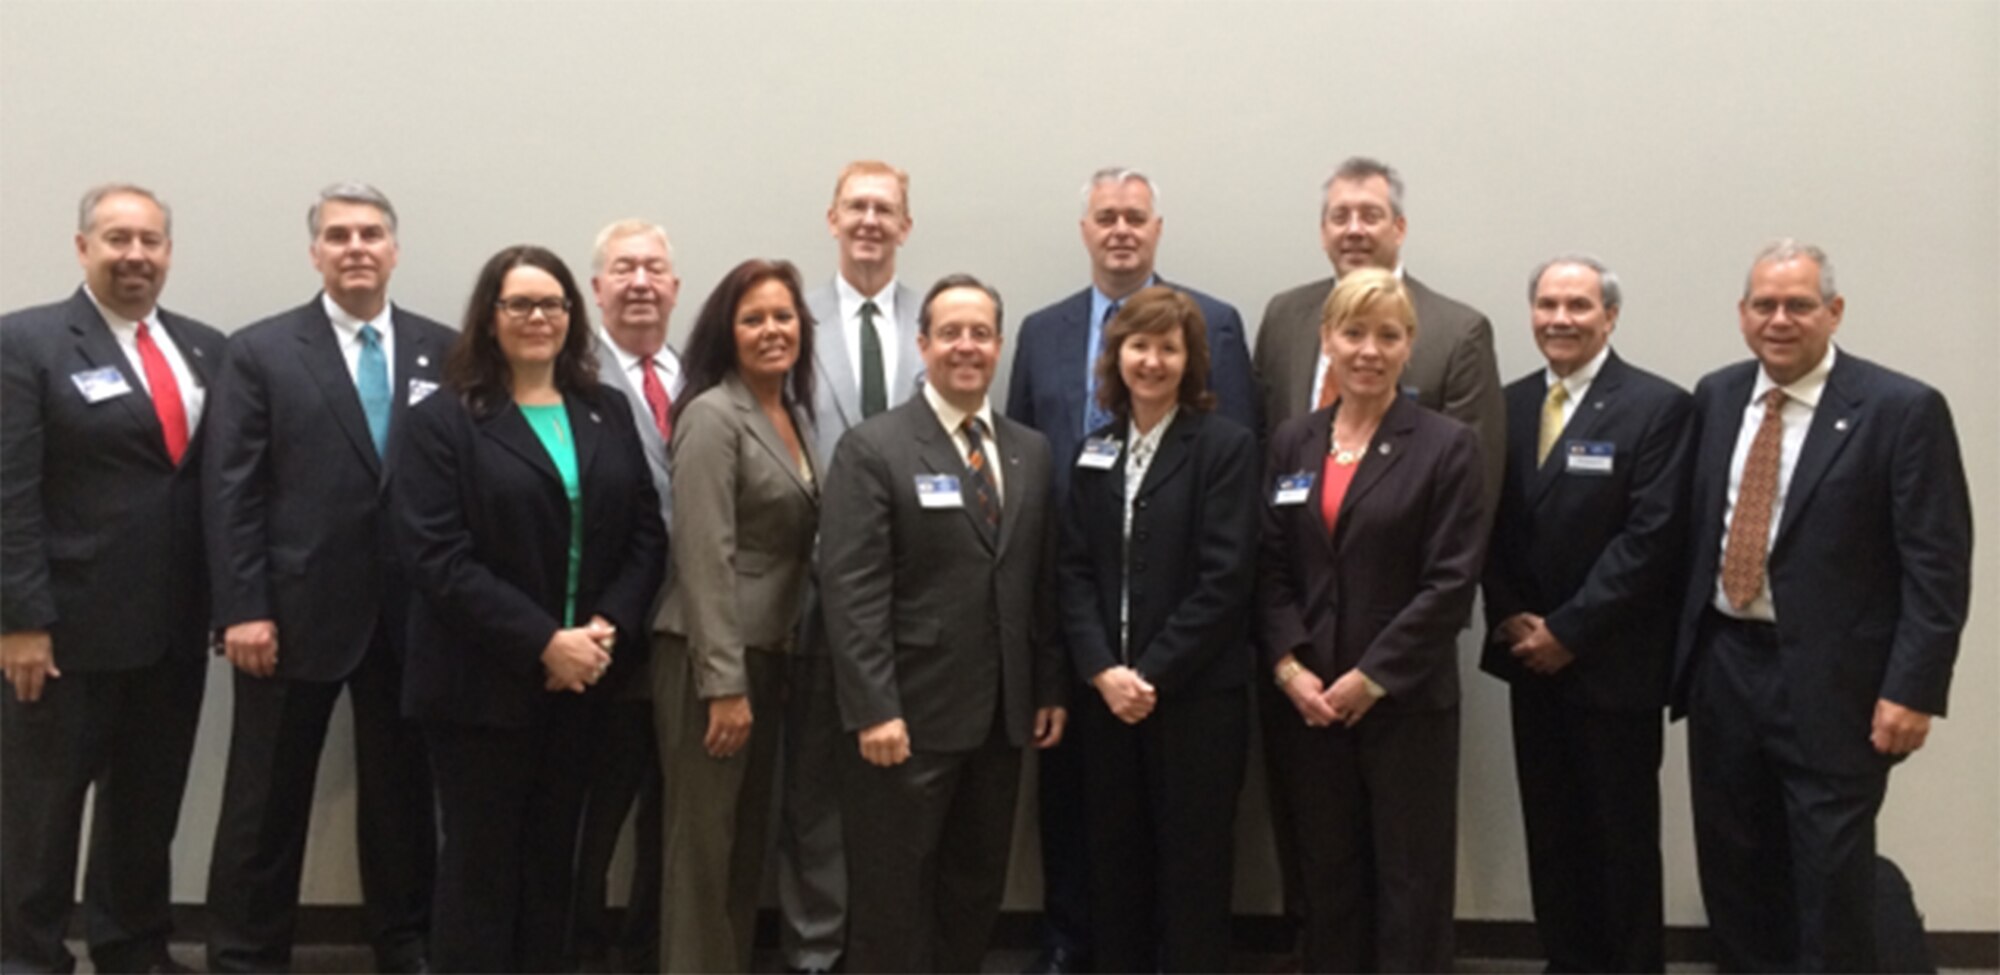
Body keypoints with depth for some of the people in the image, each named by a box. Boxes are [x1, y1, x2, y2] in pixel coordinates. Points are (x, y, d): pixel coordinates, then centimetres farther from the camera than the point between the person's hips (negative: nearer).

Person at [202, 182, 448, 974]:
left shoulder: (442, 351, 6)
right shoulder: (261, 351, 1)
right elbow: (231, 491, -4)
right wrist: (243, 609, -11)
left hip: (412, 615, 2)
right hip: (296, 611, -2)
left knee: (403, 792, 13)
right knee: (266, 802, 7)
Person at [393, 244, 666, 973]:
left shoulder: (609, 413, 10)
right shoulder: (443, 420, -5)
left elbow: (647, 535, 7)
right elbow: (437, 559, -14)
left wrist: (607, 627, -10)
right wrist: (543, 642, -18)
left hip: (583, 681, 4)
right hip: (483, 683, -4)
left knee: (552, 861, 12)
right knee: (480, 865, 4)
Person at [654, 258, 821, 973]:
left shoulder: (796, 414, 11)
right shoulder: (712, 417, -13)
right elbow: (705, 558, -19)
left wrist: (774, 668, 12)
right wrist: (724, 684, -21)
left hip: (770, 653, 8)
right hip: (712, 657, -8)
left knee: (749, 841, 15)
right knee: (704, 844, 0)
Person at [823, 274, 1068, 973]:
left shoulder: (1032, 452, 11)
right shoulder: (872, 449, -7)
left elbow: (1044, 584, 12)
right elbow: (852, 593, -14)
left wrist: (1051, 689, 8)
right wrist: (873, 709, -19)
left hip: (1002, 715, 6)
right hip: (910, 714, -5)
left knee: (976, 892, 14)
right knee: (893, 898, 5)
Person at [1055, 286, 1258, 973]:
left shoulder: (1226, 447, -4)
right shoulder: (1094, 453, 11)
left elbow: (1225, 578, -11)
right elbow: (1075, 572, 5)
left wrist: (1153, 675, -14)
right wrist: (1102, 670, -10)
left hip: (1197, 694, -4)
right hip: (1108, 693, 4)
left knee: (1193, 866, 3)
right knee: (1115, 863, 10)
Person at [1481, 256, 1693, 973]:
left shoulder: (1658, 407, -9)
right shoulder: (1510, 405, 9)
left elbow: (1650, 537, -15)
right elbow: (1495, 526, 9)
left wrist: (1569, 630, -15)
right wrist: (1511, 617, -5)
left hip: (1613, 663, -5)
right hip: (1531, 657, 5)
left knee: (1623, 834, 5)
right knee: (1550, 831, 11)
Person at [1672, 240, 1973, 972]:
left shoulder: (1902, 410, -9)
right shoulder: (1715, 396, 7)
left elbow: (1937, 567, -11)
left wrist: (1913, 690, -16)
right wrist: (1680, 644, 8)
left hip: (1831, 680, -5)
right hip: (1723, 665, 5)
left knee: (1831, 878, 3)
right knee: (1732, 867, 14)